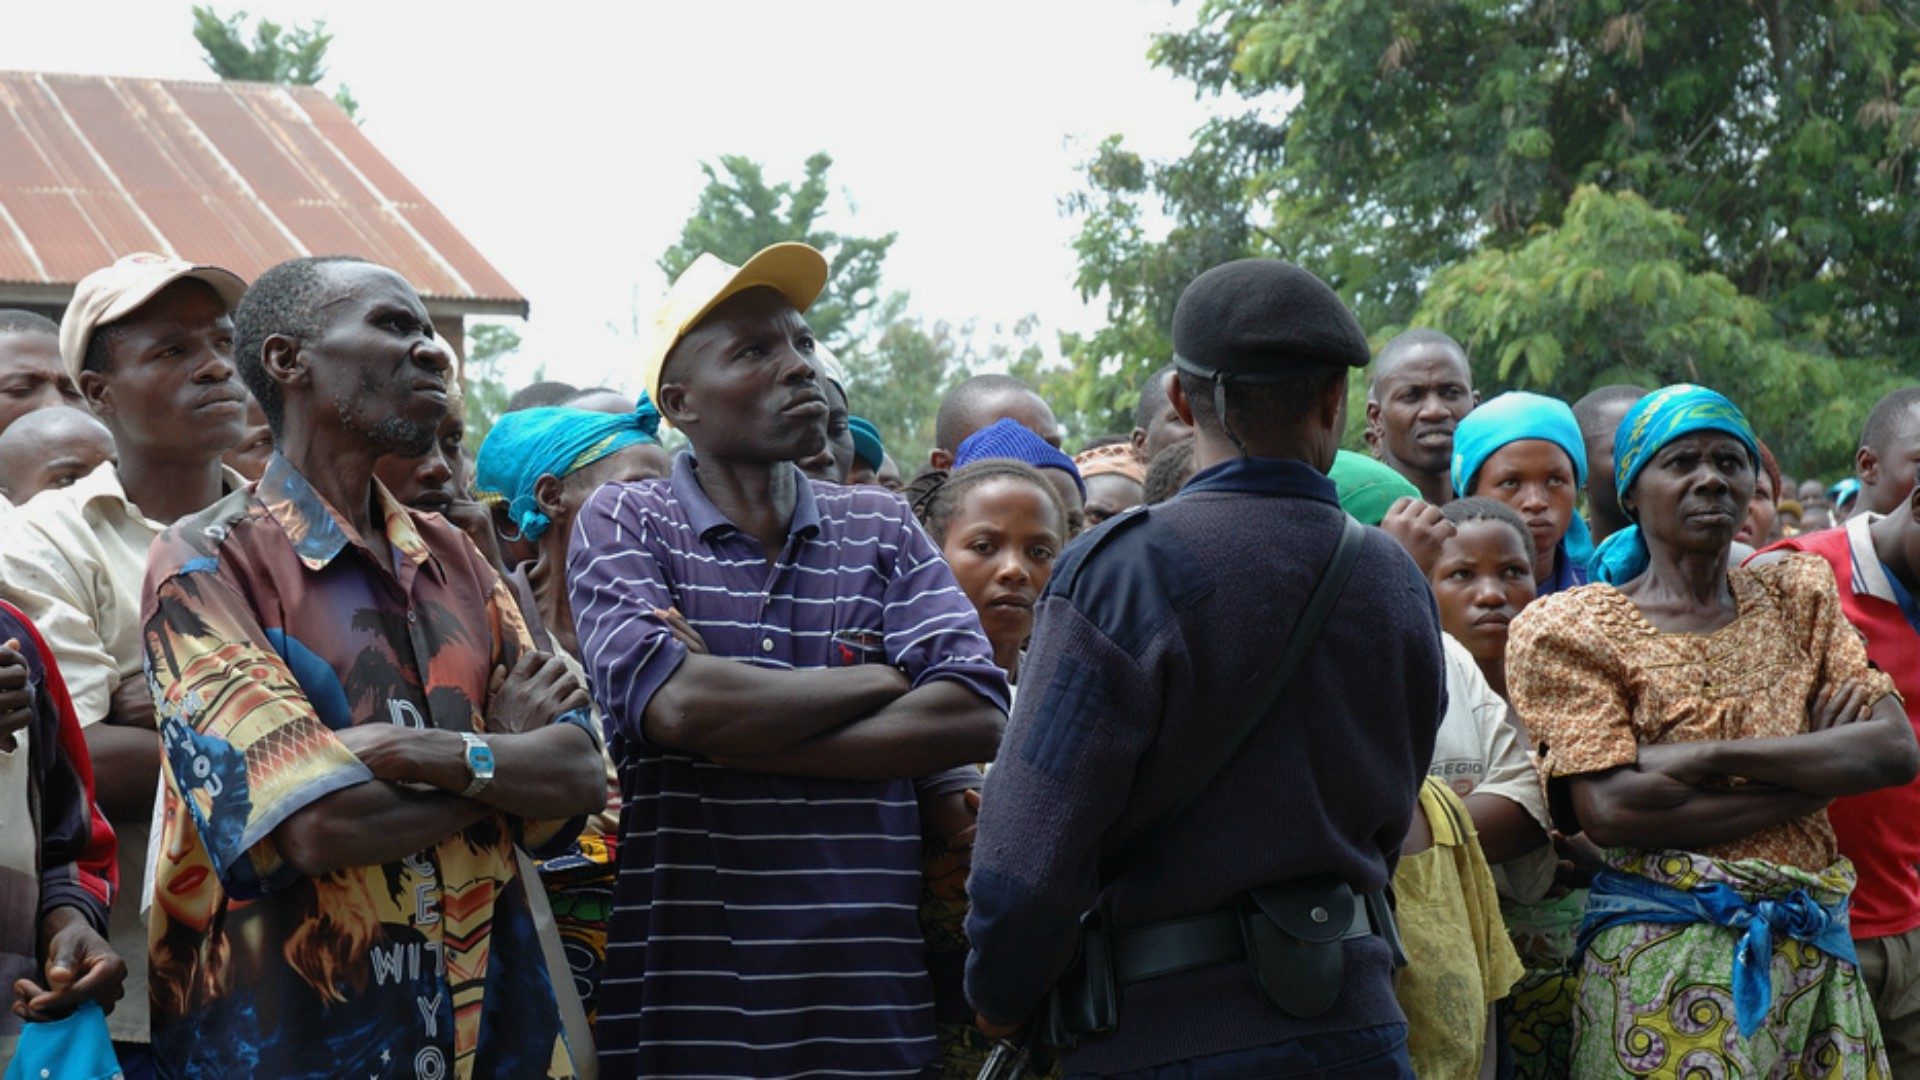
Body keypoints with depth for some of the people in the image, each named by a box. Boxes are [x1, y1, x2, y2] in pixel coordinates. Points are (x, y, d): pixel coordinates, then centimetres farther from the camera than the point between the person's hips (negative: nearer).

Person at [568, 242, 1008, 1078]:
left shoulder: (882, 530, 9)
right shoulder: (623, 525, 2)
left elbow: (976, 715, -6)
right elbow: (675, 702, -17)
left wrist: (737, 739, -12)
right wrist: (879, 681, -5)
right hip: (686, 1004, -3)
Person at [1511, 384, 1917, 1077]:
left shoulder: (1799, 597, 13)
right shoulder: (1570, 629, 0)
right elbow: (1608, 811, -14)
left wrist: (1710, 756, -13)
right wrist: (1813, 779, -9)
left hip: (1815, 944, 4)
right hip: (1661, 959, -4)